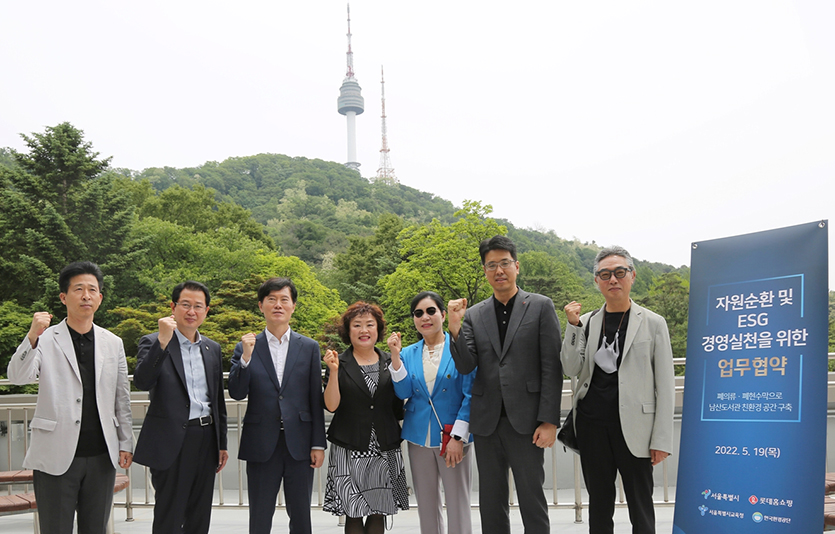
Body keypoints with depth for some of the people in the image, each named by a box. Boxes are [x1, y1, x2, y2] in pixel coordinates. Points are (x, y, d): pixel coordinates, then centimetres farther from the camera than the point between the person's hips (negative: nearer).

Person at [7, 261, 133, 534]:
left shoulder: (113, 343, 8)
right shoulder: (45, 339, -1)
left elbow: (122, 398, 11)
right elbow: (17, 376, -17)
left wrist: (125, 443, 8)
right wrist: (32, 337, -33)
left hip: (101, 455, 3)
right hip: (56, 456, -3)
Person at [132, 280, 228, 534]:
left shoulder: (212, 349, 12)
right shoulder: (153, 342, -4)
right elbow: (142, 382, -22)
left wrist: (222, 443, 17)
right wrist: (163, 341, -30)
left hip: (206, 440, 5)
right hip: (171, 442, -5)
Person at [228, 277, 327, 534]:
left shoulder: (309, 347, 4)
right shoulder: (246, 347, 3)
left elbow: (316, 399, 3)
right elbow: (236, 393, -4)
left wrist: (318, 444, -1)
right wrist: (245, 357, -17)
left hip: (299, 444, 0)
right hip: (261, 445, 0)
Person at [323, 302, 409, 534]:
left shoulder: (390, 362, 8)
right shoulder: (339, 363, 1)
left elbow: (398, 407, 10)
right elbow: (331, 405, -8)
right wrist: (334, 371, -17)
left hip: (385, 450, 2)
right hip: (349, 451, -2)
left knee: (378, 513, 6)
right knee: (354, 514, 2)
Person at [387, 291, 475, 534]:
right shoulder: (408, 354, 8)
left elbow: (470, 394, -7)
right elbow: (403, 392, -2)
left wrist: (458, 436, -13)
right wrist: (395, 356, -9)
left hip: (452, 437, -4)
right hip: (419, 438, 4)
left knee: (457, 508, 1)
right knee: (426, 507, 12)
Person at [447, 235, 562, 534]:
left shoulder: (540, 307, 0)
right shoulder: (473, 315, 9)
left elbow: (551, 368, -4)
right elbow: (465, 367, 1)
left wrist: (549, 421, -10)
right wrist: (455, 328, -14)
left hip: (525, 420, -3)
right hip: (487, 422, 3)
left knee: (532, 500, 3)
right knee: (491, 504, 12)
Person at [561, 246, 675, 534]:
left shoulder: (653, 323, 0)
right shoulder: (585, 322, 8)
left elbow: (665, 386, -1)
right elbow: (571, 369, 1)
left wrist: (661, 439, -6)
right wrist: (573, 326, -10)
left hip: (633, 428, -2)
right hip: (592, 426, 3)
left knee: (641, 509, 6)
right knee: (599, 505, 13)